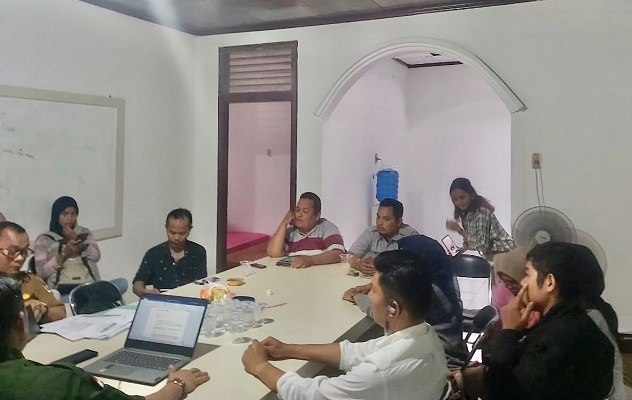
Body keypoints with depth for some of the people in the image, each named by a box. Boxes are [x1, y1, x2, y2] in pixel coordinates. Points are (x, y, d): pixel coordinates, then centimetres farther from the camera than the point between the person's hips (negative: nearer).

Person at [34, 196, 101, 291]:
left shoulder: (84, 233, 20)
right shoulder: (44, 239, 11)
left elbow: (96, 256, 4)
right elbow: (41, 272, 0)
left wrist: (76, 239, -7)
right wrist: (64, 254, -12)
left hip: (89, 284, 4)